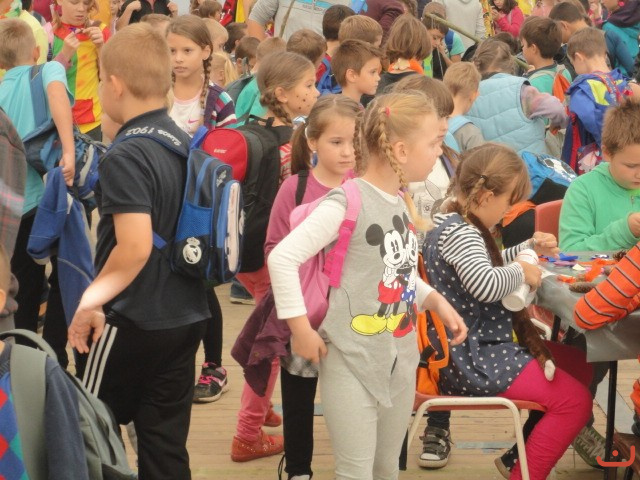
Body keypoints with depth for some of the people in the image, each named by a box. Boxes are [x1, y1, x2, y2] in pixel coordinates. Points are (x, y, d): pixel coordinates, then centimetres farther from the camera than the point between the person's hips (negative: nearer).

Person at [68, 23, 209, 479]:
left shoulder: (125, 156, -18)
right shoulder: (187, 144, 6)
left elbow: (135, 248, -27)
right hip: (187, 316, 7)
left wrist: (91, 299, -13)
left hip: (135, 322, -7)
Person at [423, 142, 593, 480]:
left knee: (578, 365, 19)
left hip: (476, 347, 11)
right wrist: (521, 272, -22)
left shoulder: (453, 224, 11)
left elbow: (488, 265, 31)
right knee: (574, 400, -12)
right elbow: (486, 284, -41)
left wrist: (530, 249, 18)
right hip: (474, 360, -11)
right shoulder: (460, 233, -22)